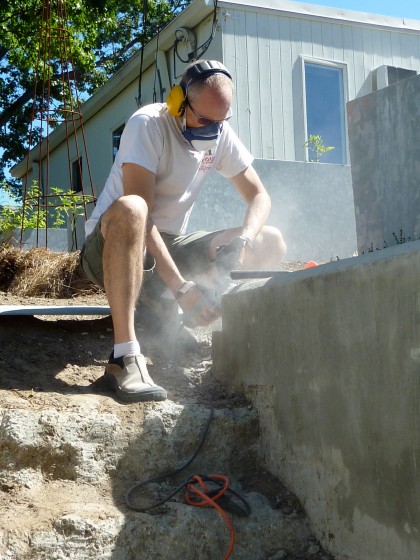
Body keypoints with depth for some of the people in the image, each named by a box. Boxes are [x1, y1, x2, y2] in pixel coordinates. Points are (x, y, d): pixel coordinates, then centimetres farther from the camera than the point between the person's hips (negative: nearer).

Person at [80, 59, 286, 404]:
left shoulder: (220, 134, 0)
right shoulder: (148, 125, -19)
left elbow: (259, 196, 2)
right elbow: (140, 214, -28)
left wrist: (242, 240, -21)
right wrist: (180, 286, -35)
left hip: (170, 246, 7)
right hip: (111, 249, -6)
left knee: (271, 243, -4)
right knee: (129, 209, -41)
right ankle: (125, 357, -43)